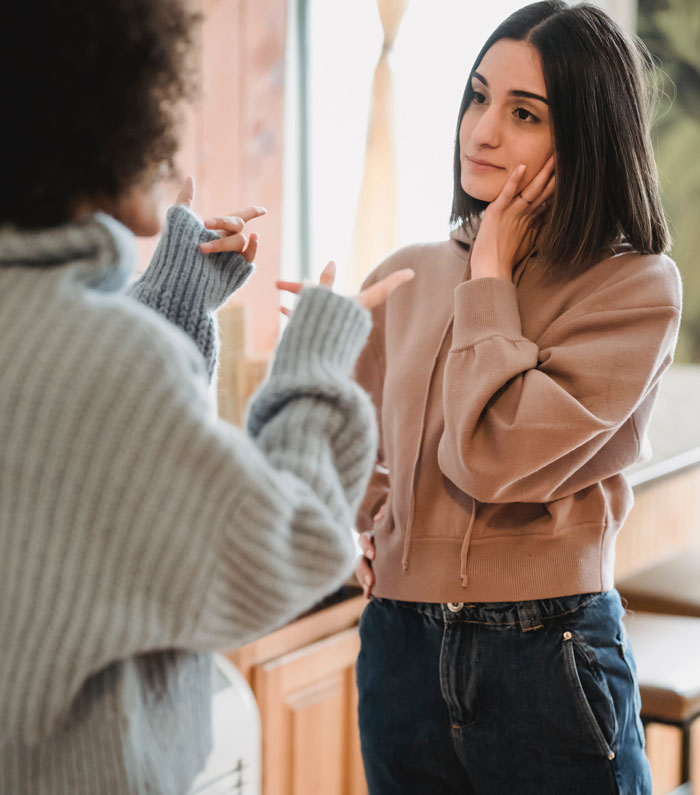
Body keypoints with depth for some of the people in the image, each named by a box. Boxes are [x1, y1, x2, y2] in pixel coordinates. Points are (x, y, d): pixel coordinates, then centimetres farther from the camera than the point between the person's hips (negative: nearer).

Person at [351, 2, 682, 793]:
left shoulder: (637, 289, -10)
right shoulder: (406, 279, 5)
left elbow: (493, 456, -20)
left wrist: (491, 276, -11)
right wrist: (370, 528, 3)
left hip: (549, 663, -4)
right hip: (402, 647, 5)